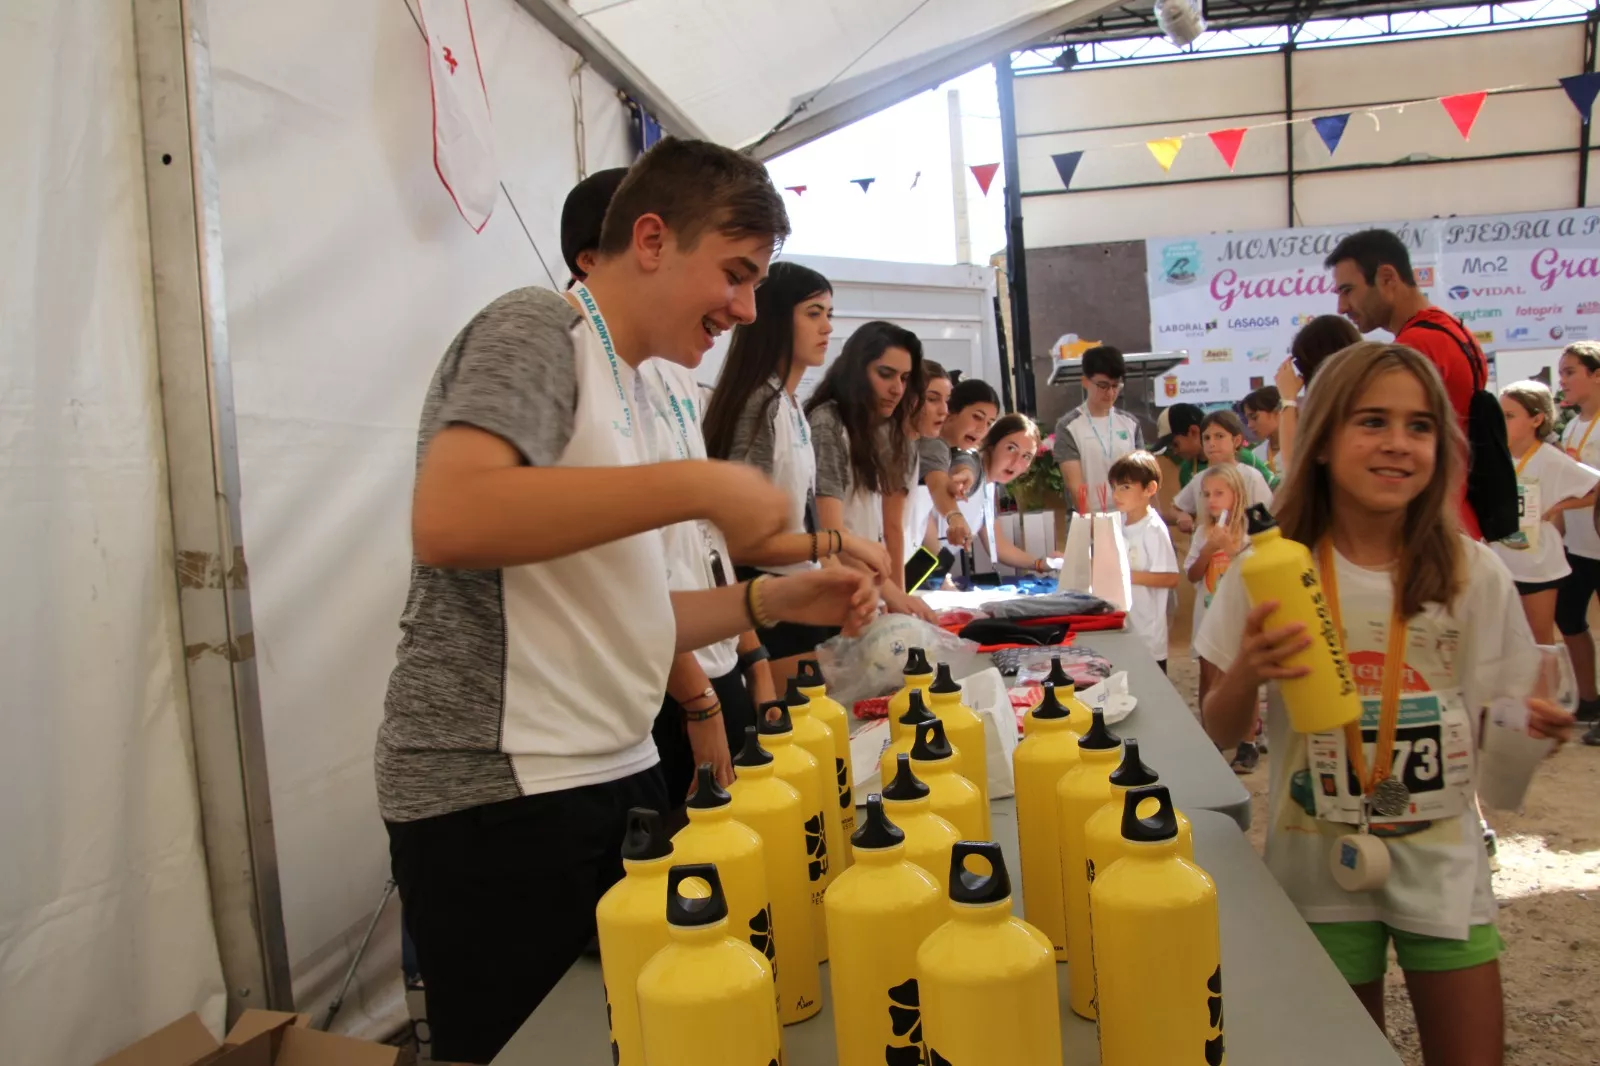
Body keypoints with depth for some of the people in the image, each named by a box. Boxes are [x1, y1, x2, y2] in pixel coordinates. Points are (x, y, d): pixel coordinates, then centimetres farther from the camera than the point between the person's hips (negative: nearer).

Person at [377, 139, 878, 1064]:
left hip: (617, 777, 9)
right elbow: (448, 520, -28)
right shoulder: (537, 330, -8)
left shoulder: (622, 384, 17)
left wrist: (776, 600, 8)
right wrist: (699, 487, -23)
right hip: (501, 799, -8)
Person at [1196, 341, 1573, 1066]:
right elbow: (1219, 734, -7)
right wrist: (1246, 676, -28)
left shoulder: (1475, 574, -6)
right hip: (1317, 863, -1)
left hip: (1442, 861, 1)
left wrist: (1537, 725, -17)